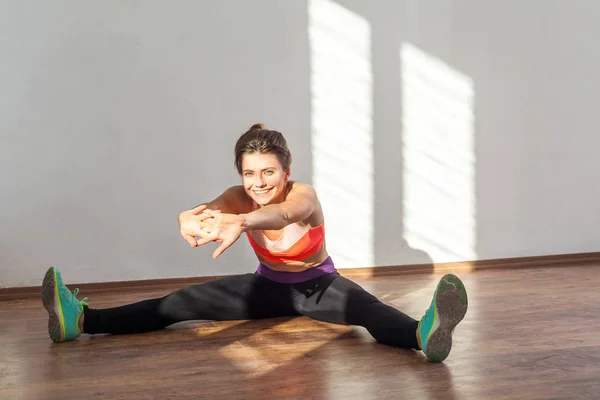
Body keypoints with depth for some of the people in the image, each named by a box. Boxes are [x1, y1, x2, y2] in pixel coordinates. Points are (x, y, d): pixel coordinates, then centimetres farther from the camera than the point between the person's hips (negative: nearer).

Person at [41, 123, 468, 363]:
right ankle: (81, 319, -16)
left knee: (366, 308, -36)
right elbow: (210, 209, -42)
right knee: (186, 302, -10)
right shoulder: (239, 198, -18)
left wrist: (240, 222, -78)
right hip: (269, 284, 3)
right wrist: (190, 219, -69)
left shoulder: (305, 196, -30)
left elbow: (281, 215, -55)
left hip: (319, 284, -3)